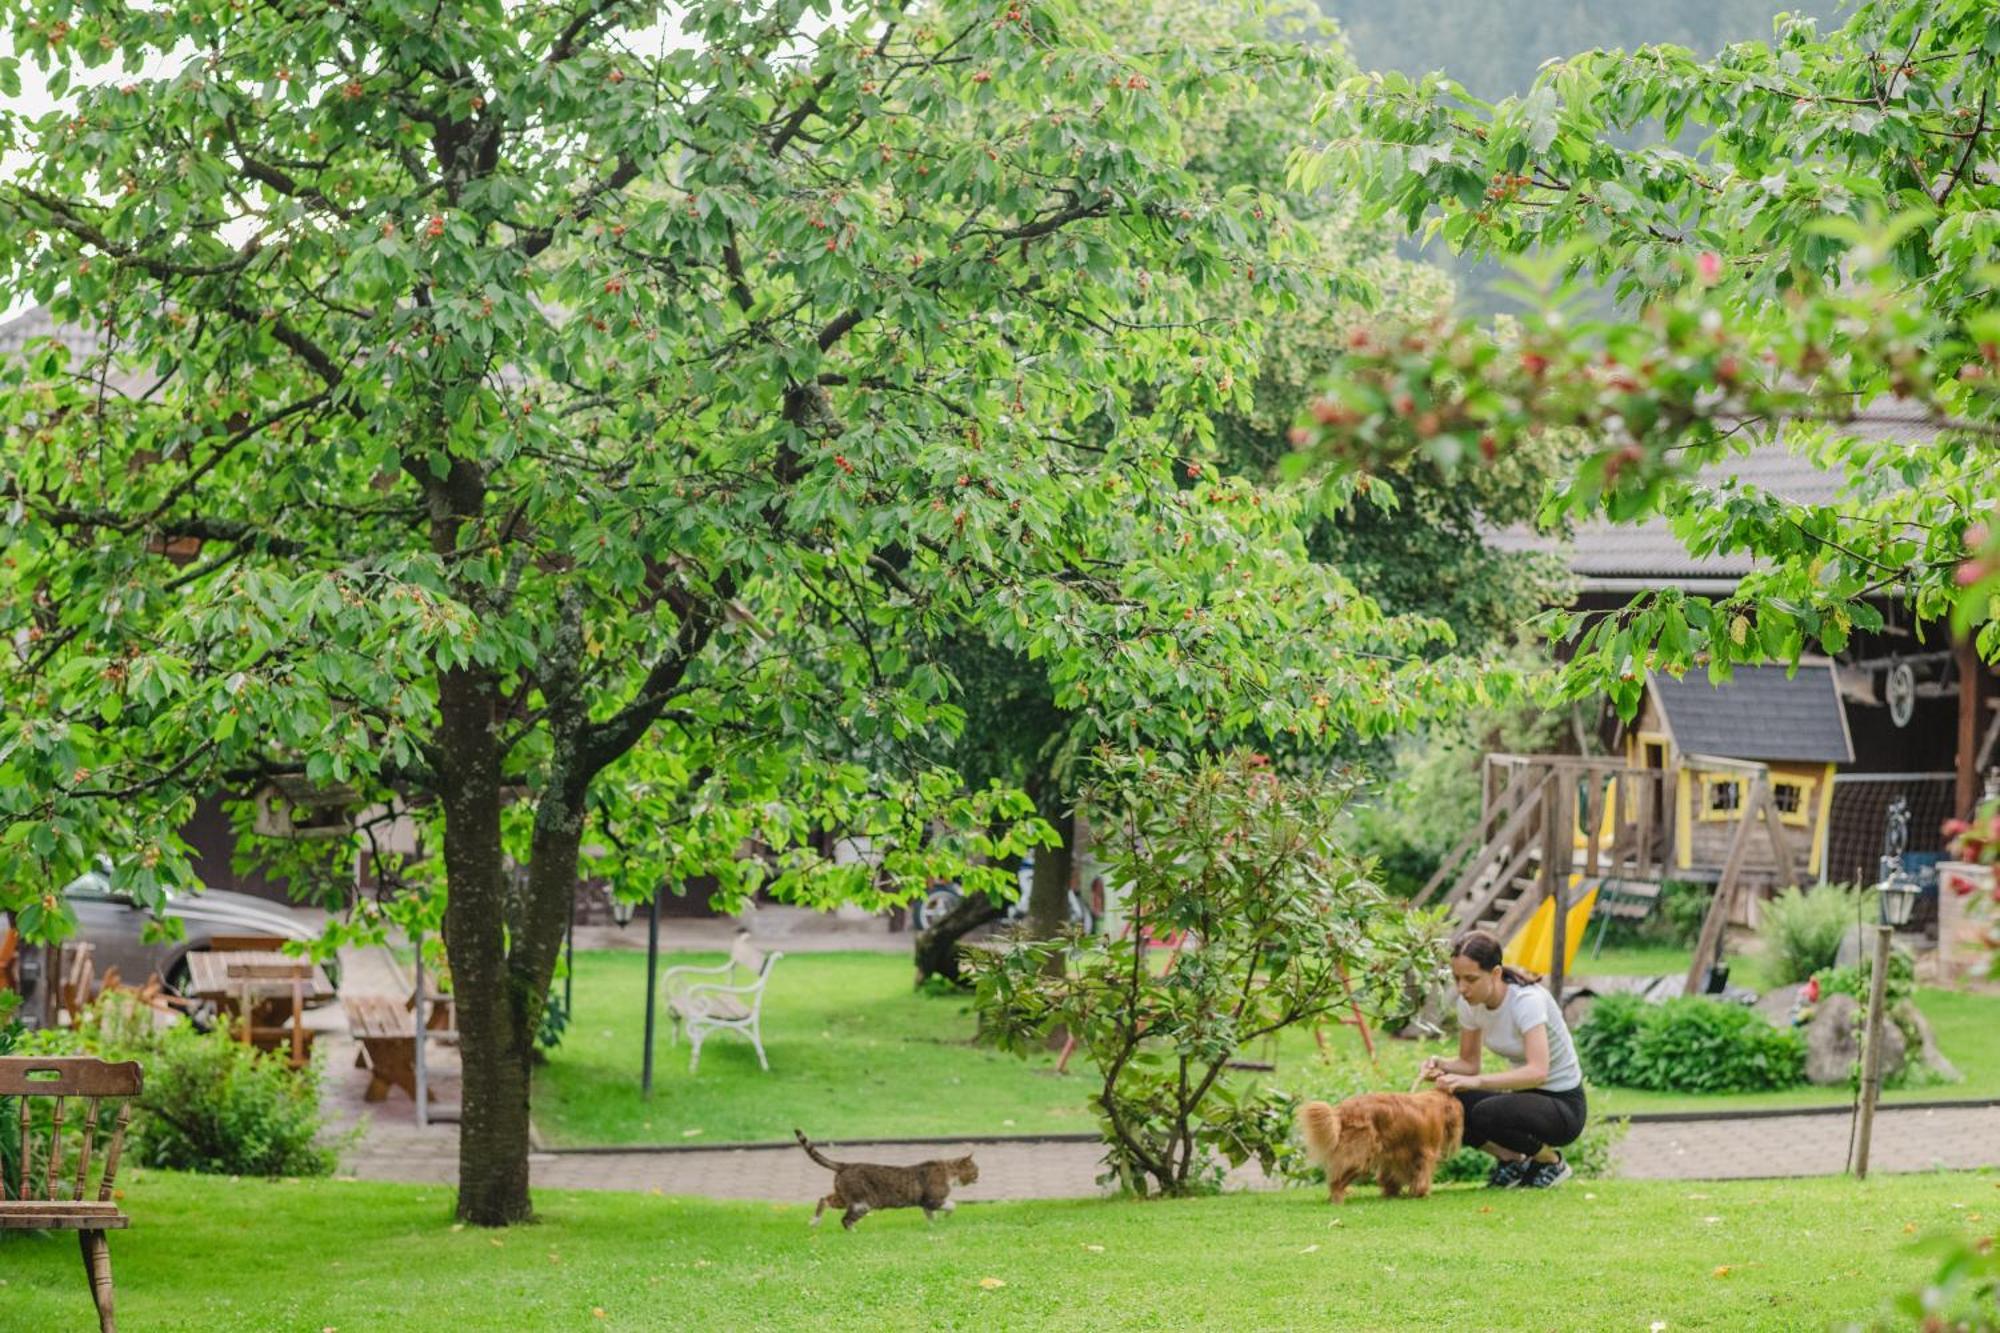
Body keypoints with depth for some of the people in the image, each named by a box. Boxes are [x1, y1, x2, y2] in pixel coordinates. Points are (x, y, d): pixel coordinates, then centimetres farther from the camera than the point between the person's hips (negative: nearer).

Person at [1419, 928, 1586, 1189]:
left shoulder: (1526, 1000, -26)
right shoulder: (1470, 1003, -5)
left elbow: (1538, 1071, -38)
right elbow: (1469, 1063, 6)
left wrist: (1475, 1082, -47)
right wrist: (1443, 1066, -17)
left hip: (1563, 1106, -7)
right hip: (1524, 1097, 7)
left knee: (1487, 1113, -33)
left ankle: (1551, 1161, -5)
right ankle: (1511, 1159, 5)